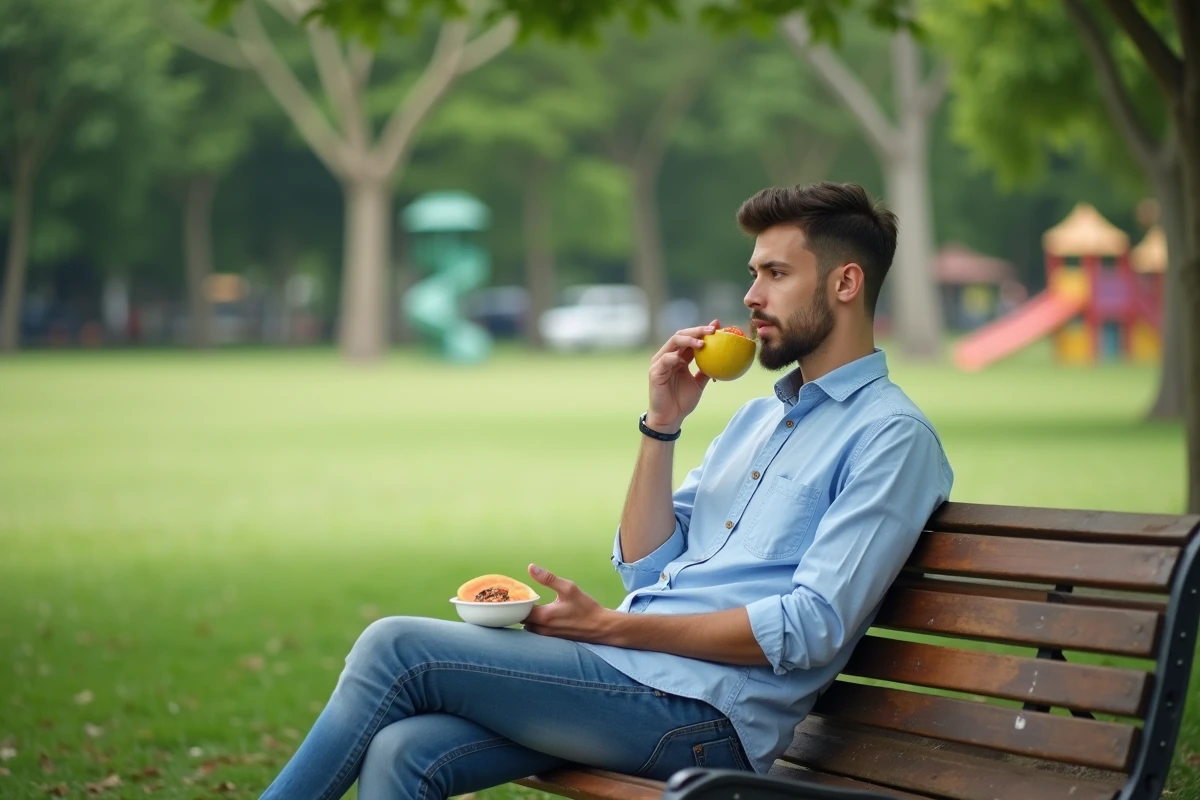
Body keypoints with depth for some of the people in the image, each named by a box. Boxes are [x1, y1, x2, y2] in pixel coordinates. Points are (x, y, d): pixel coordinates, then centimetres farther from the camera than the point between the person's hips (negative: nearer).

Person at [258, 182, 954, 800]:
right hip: (630, 677, 8)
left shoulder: (892, 435, -4)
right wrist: (663, 423, 6)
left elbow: (812, 629, -15)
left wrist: (611, 627, -13)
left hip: (701, 714, -8)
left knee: (397, 647, -15)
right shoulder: (758, 418, 24)